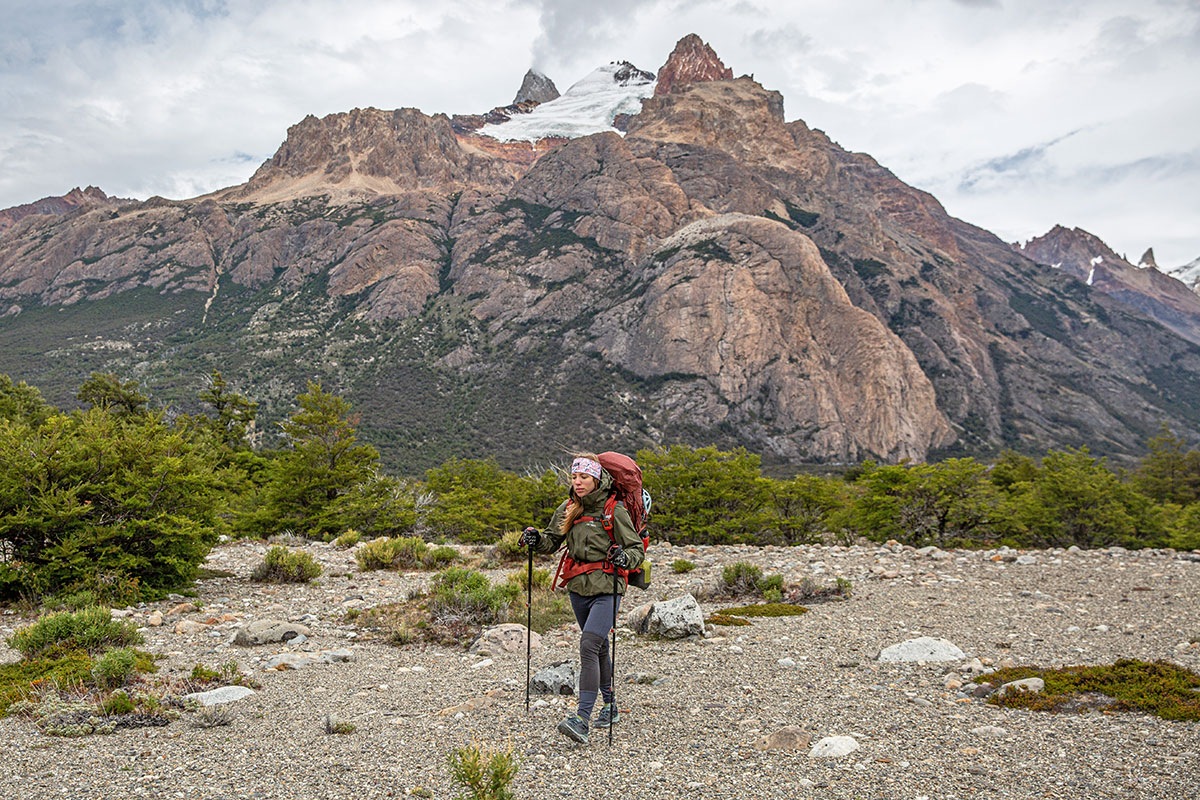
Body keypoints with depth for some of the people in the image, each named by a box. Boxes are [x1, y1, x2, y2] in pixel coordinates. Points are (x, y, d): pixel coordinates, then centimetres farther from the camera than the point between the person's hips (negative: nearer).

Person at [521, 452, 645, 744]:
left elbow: (638, 548, -8)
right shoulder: (567, 508, 5)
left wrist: (624, 557, -29)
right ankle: (610, 706, 34)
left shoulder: (614, 511, -10)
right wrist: (536, 539, -6)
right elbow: (551, 541, 15)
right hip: (578, 587, 6)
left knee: (588, 646, -19)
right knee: (599, 647, 18)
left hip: (606, 589, -6)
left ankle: (582, 720, -21)